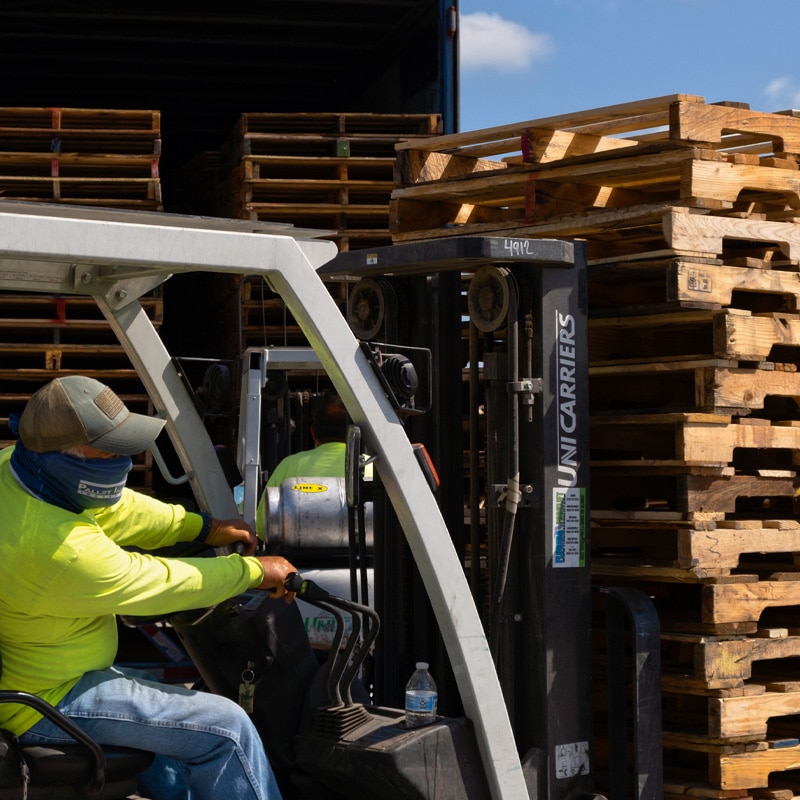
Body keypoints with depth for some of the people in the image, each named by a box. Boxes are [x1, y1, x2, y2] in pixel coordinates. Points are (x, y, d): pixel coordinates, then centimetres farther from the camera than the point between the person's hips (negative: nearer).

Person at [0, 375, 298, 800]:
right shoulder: (59, 549, -35)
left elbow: (112, 508, 8)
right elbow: (163, 584, -21)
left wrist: (203, 527, 10)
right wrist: (255, 571, -7)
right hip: (46, 703, -10)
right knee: (226, 729, -8)